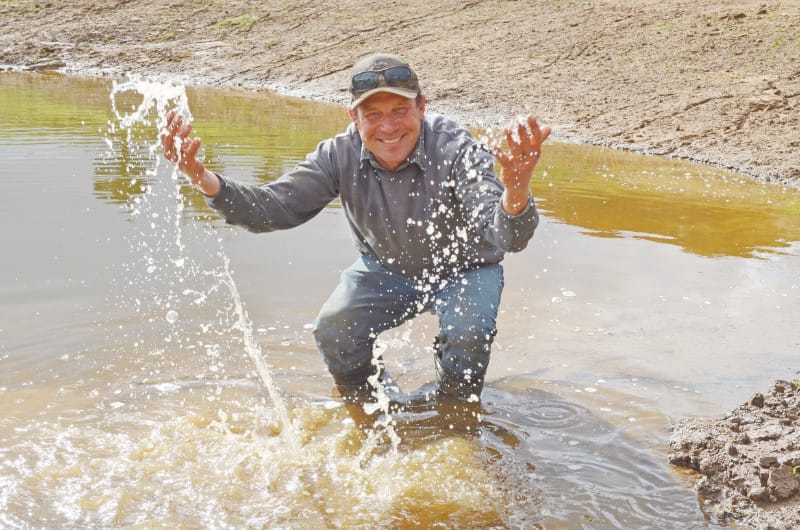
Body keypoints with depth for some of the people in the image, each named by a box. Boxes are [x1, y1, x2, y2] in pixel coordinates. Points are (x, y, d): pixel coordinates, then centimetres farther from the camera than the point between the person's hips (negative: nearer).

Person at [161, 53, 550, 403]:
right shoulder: (341, 156, -22)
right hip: (386, 268, 3)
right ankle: (363, 402, 13)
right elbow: (271, 209, -24)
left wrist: (516, 191, -71)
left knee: (469, 332, -30)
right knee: (334, 329, -20)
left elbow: (508, 238, -46)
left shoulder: (458, 152, -33)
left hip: (463, 269, -2)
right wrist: (204, 179, -42)